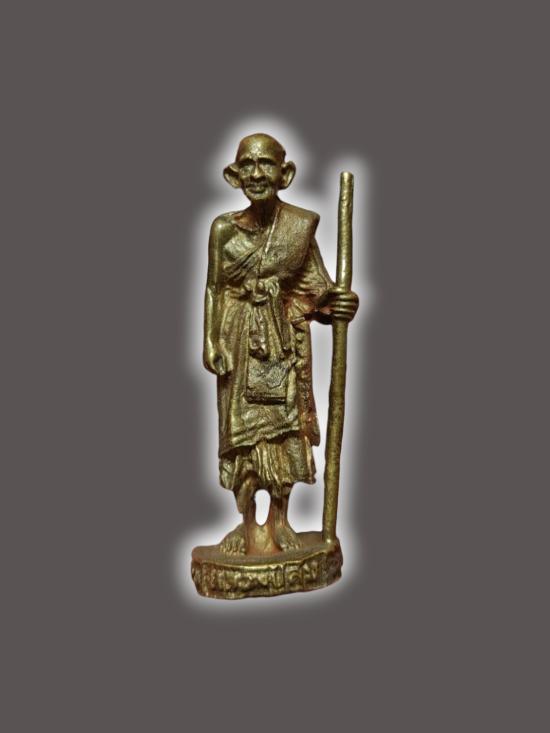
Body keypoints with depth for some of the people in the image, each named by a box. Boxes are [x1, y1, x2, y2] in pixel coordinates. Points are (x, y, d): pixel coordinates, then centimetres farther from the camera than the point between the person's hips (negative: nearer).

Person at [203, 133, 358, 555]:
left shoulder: (300, 225, -4)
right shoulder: (224, 228, -3)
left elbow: (316, 284, -2)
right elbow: (214, 288, 1)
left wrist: (331, 302, -24)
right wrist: (211, 342, -5)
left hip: (285, 335, 0)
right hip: (240, 338, 0)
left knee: (285, 424, 7)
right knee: (242, 425, 5)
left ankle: (279, 519, 25)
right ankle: (249, 523, 21)